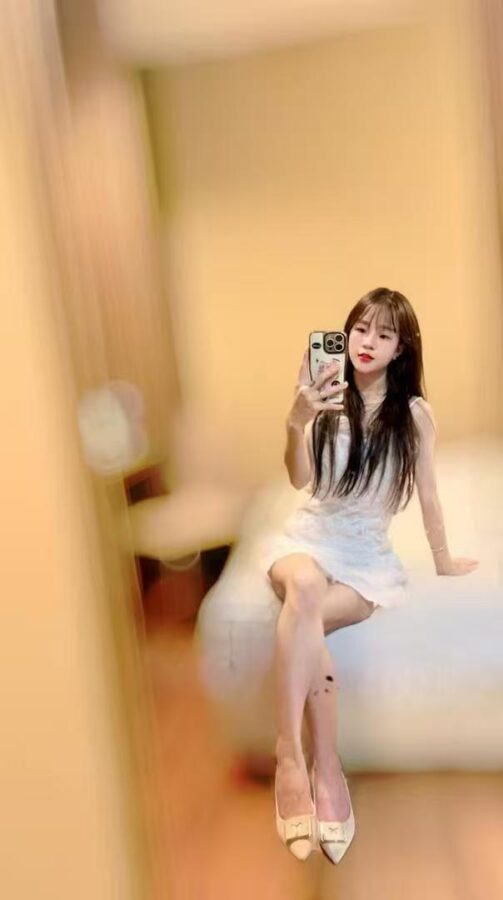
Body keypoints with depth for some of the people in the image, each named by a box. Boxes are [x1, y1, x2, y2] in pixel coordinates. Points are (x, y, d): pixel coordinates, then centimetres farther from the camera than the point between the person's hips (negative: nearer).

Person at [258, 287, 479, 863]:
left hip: (369, 552, 0)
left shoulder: (414, 412, -2)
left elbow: (426, 493, 6)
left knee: (303, 621, -31)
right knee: (304, 586, -36)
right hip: (310, 534, 1)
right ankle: (326, 769, -33)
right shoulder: (328, 400, -2)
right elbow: (300, 480, -12)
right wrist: (296, 423, -31)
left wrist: (443, 561, 16)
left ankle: (293, 758, -18)